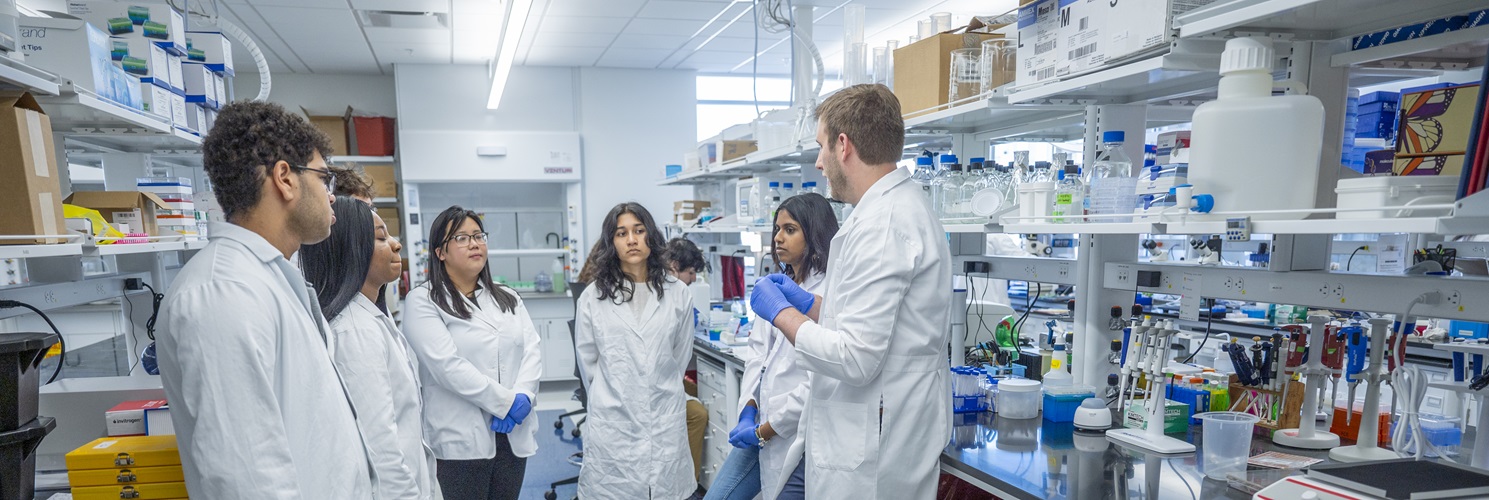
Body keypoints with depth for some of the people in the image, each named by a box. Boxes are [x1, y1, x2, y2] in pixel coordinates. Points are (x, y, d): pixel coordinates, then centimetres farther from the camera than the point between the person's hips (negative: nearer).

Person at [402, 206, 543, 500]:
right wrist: (507, 402, -17)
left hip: (514, 433, 5)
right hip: (461, 440, -5)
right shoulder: (423, 301, -5)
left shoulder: (508, 298, 13)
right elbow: (448, 366, -16)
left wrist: (523, 396, -16)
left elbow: (533, 350, 2)